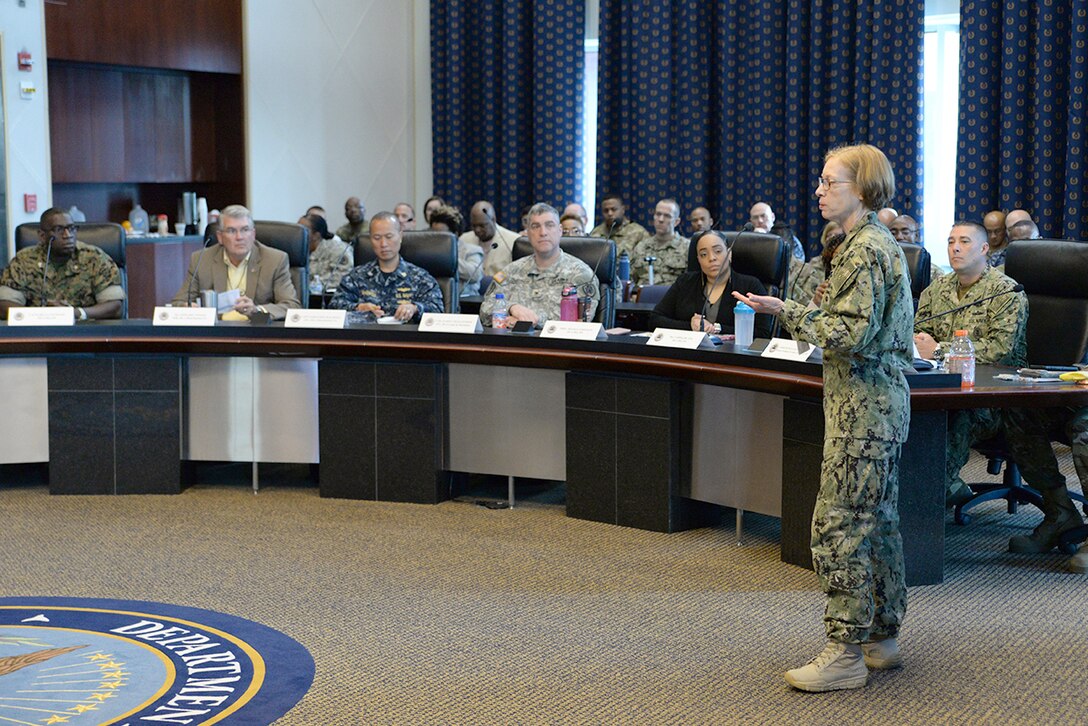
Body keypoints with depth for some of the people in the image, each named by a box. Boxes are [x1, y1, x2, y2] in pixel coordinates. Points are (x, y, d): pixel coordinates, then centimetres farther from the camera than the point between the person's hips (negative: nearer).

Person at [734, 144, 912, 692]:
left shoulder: (864, 249, -16)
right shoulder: (881, 243, 16)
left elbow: (853, 334, -21)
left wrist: (785, 312, -16)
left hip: (861, 410, -11)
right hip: (881, 405, 11)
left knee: (839, 526, -8)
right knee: (877, 522, 15)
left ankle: (846, 653, -4)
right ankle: (883, 638, 24)